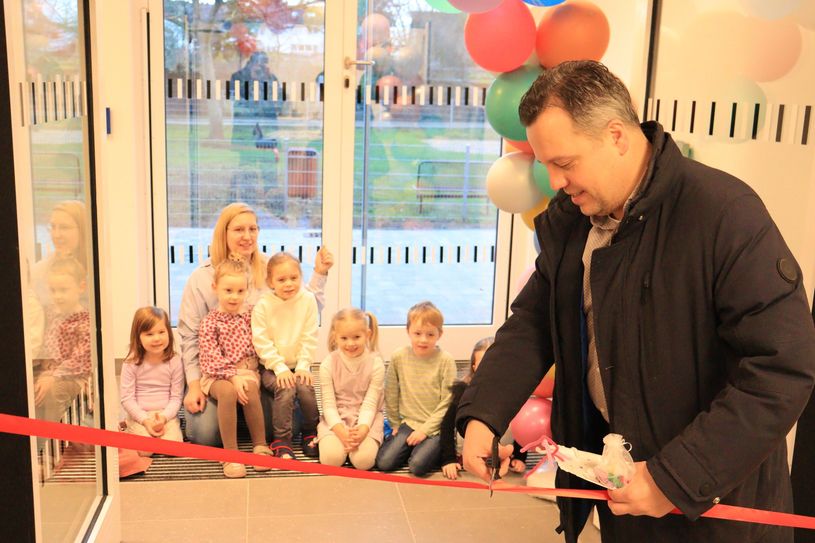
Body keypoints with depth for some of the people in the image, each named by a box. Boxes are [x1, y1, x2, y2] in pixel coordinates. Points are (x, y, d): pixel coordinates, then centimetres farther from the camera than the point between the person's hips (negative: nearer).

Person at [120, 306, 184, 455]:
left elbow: (176, 397, -3)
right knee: (145, 450, -21)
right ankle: (129, 429, 11)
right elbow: (126, 398, -7)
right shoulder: (132, 363, -7)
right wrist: (145, 420, -16)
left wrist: (164, 417, -19)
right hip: (140, 416, 0)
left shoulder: (174, 361, -4)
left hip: (166, 415, 1)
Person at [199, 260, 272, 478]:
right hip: (217, 375, -2)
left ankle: (260, 445, -19)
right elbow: (211, 356, -9)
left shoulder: (249, 315, 11)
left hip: (246, 372, 2)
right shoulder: (210, 321, 0)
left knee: (250, 390, -33)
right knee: (228, 392, -36)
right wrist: (233, 376, -21)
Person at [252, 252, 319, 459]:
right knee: (286, 390, -27)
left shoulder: (308, 300, -4)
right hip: (272, 367, -2)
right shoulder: (263, 305, -10)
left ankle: (311, 435, 1)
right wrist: (280, 368, -17)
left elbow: (309, 338, -4)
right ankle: (281, 442, -14)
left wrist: (302, 366, -10)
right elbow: (262, 342, -11)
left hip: (298, 365, 2)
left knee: (306, 389, -23)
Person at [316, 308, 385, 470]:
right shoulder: (328, 364, -7)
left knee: (363, 460, -25)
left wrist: (362, 430, -29)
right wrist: (341, 431, -25)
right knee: (331, 458, -25)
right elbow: (329, 404, -9)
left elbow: (370, 404, -11)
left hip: (366, 418, 0)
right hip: (336, 418, 1)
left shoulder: (376, 364, -9)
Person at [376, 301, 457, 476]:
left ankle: (439, 451, 6)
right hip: (408, 423, 3)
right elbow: (391, 395, 8)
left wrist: (425, 430, -11)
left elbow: (447, 403, -9)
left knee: (417, 466, -24)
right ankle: (413, 446, 11)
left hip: (436, 427, -3)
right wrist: (396, 425, 9)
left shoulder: (445, 361, -10)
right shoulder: (398, 358, -2)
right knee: (384, 463, -15)